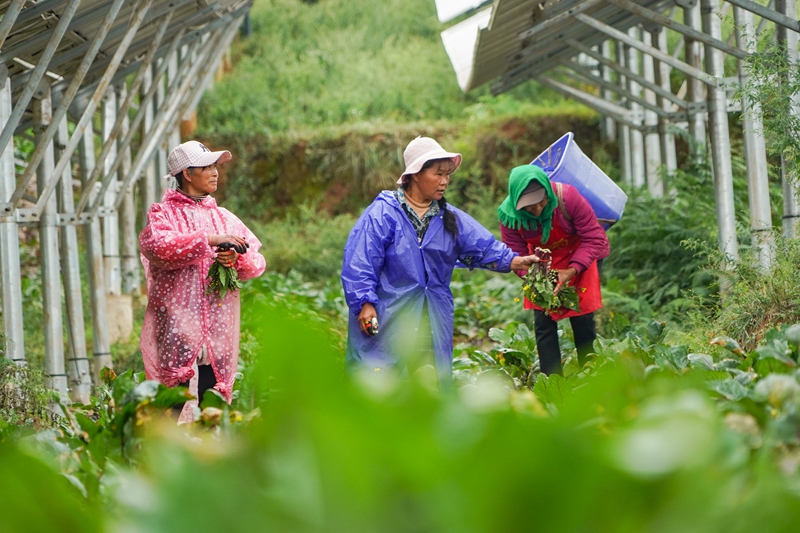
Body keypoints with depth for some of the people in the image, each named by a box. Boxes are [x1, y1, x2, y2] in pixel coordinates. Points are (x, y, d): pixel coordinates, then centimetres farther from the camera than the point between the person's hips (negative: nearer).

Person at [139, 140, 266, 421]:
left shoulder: (223, 217, 20)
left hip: (217, 334, 5)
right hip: (177, 332, -5)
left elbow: (257, 262, 14)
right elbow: (156, 245, -18)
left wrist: (237, 258, -9)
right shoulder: (164, 214, 5)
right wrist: (210, 240, -19)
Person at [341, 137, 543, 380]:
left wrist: (513, 260, -14)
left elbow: (484, 246, 2)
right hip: (385, 318, -5)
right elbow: (359, 261, -10)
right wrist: (364, 303, -18)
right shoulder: (383, 212, -7)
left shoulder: (450, 218, 10)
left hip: (433, 322, 6)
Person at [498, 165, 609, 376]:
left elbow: (594, 239, -26)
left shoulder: (568, 197, -32)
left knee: (583, 323, 1)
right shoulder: (509, 215, -25)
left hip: (578, 263, -2)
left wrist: (572, 271, -36)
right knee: (543, 326, -3)